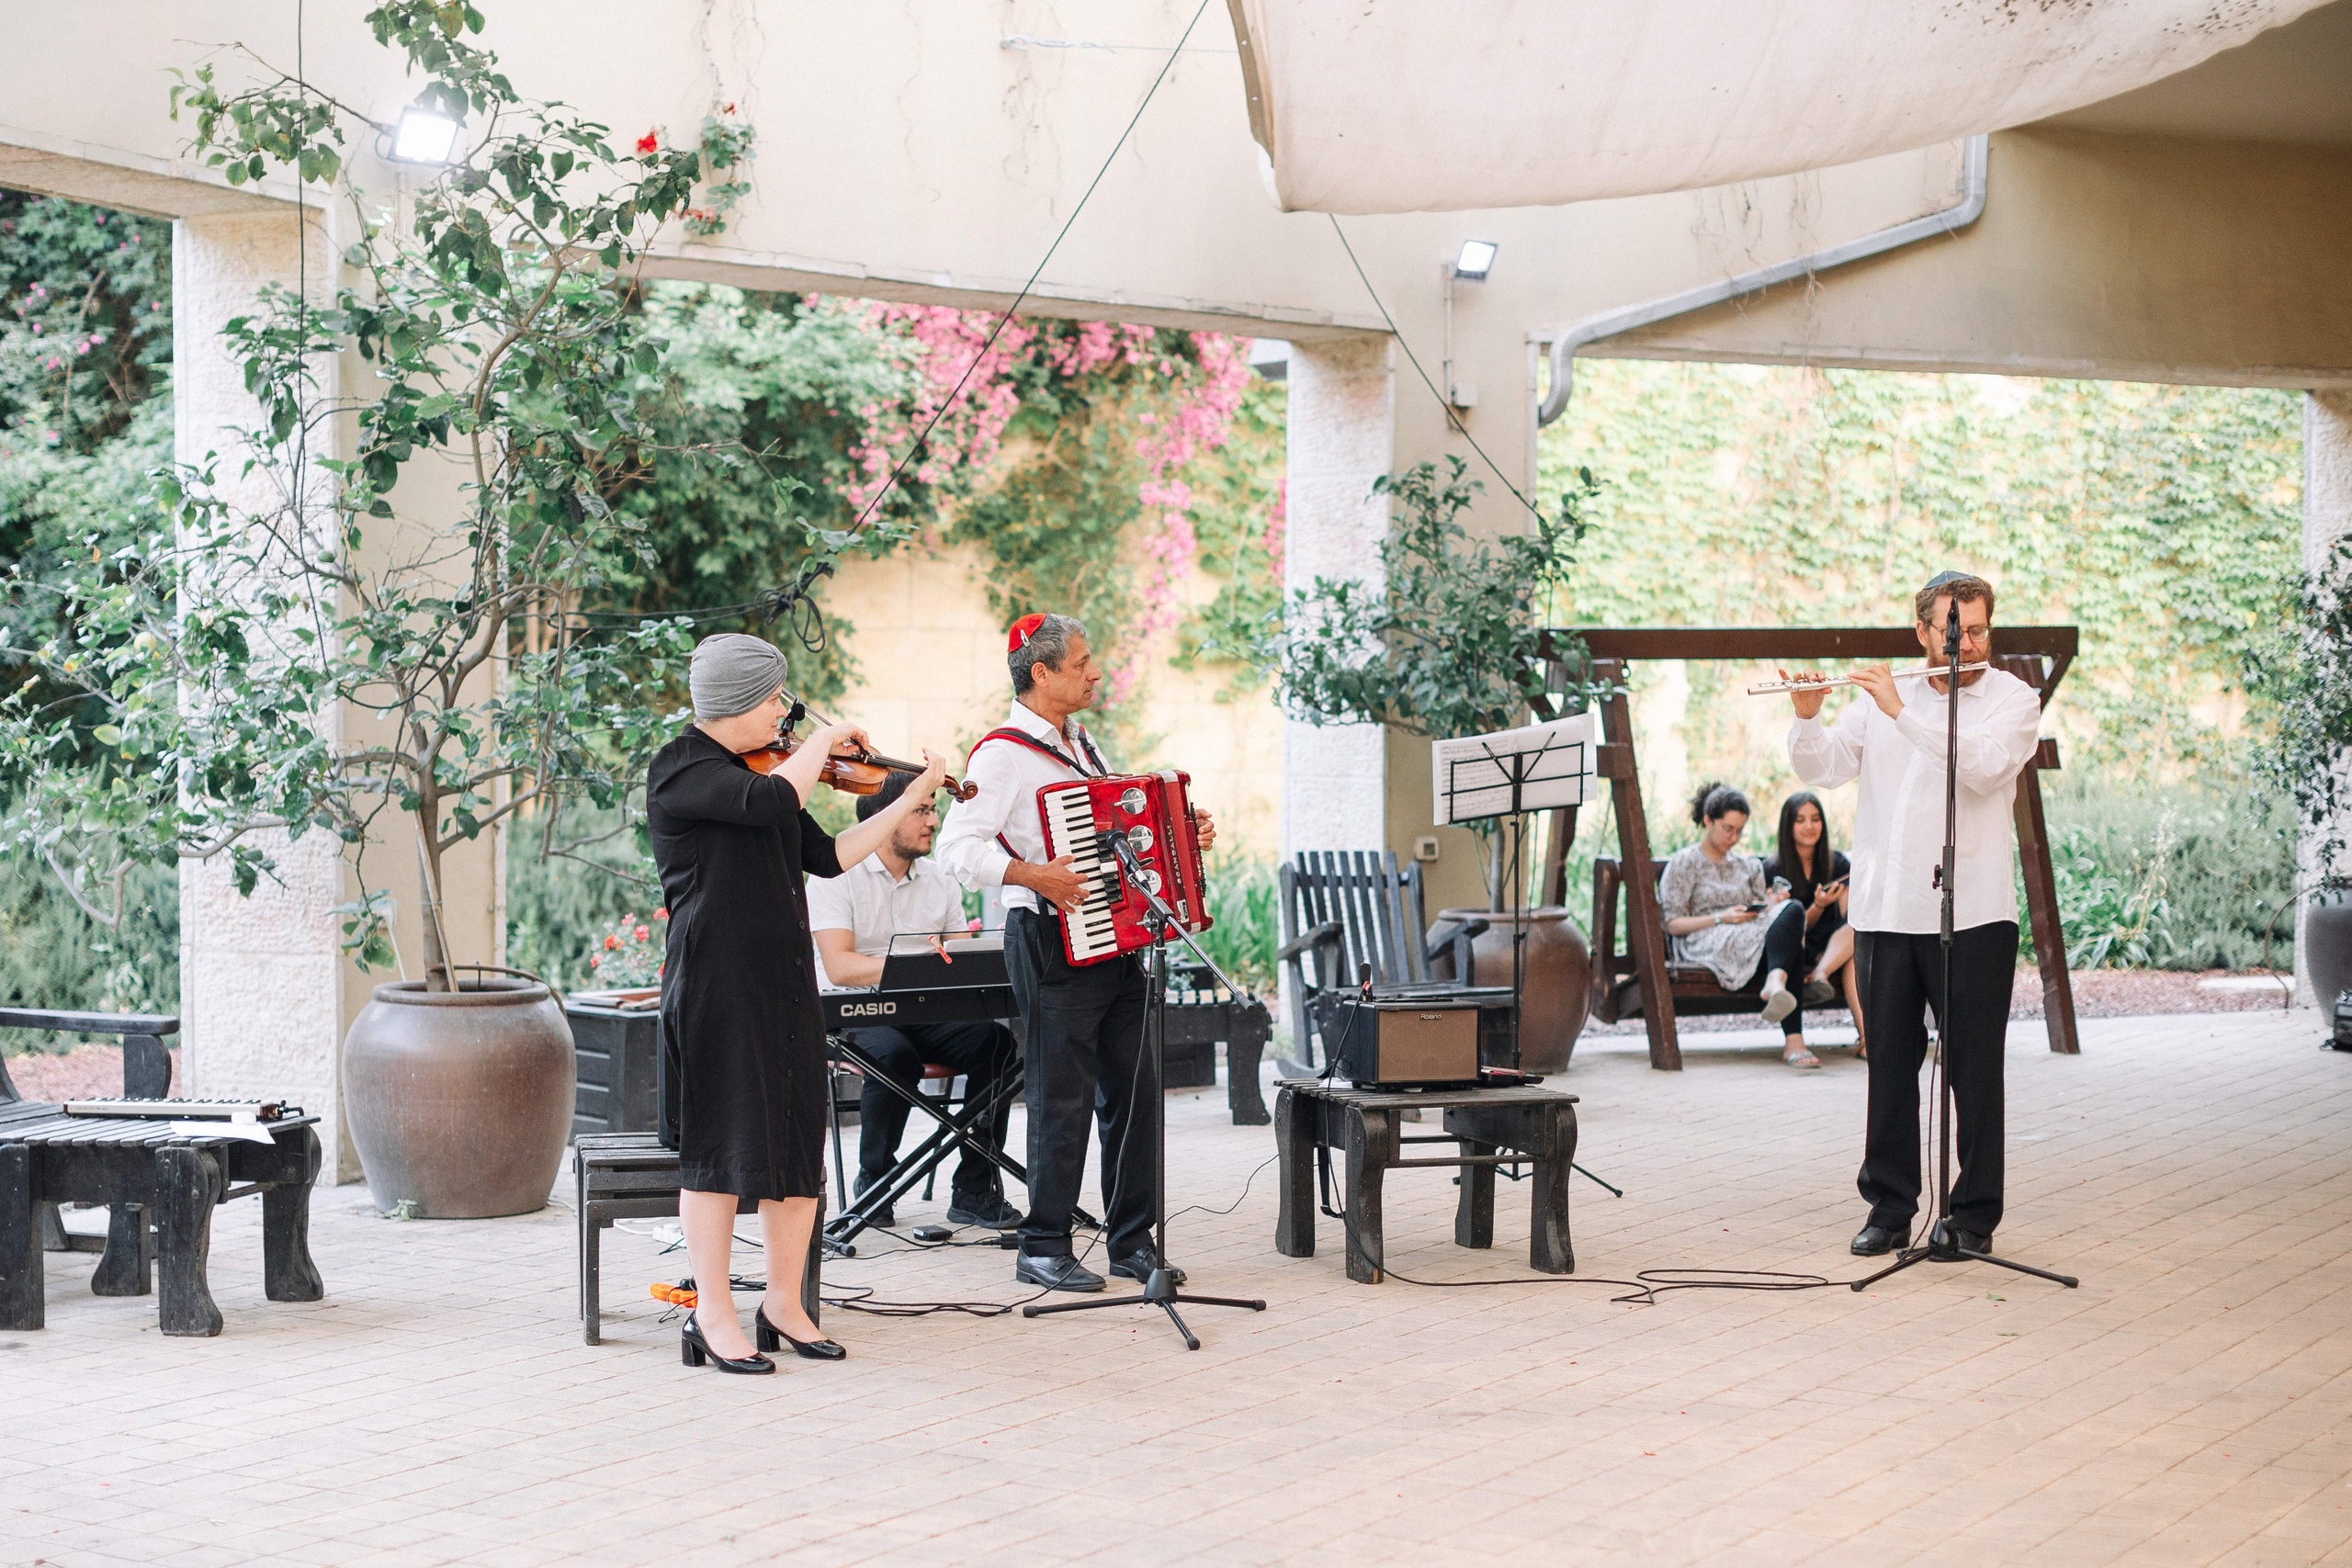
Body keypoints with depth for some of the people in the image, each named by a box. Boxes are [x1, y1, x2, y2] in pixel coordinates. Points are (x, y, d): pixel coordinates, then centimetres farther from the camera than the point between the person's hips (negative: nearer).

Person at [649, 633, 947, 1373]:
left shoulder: (756, 769, 16)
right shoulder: (679, 770, -11)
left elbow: (828, 856, 15)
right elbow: (774, 801, -27)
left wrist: (911, 799, 12)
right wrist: (823, 741, -11)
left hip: (785, 979, 8)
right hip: (717, 983, -8)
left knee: (799, 1141, 9)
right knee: (724, 1143, -4)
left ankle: (784, 1304, 19)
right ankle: (713, 1317, 3)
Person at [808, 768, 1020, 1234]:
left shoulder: (939, 881, 12)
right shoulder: (837, 875, -6)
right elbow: (839, 967, -18)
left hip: (925, 1014, 5)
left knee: (995, 1040, -23)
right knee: (895, 1054, -37)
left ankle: (974, 1190, -17)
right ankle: (873, 1184, -14)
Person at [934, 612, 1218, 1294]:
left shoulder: (1081, 744, 18)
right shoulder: (1003, 753, -10)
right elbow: (958, 846, -20)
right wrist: (1034, 875, -28)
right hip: (1052, 948, -8)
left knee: (1135, 1090, 7)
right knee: (1063, 1099, -5)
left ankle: (1132, 1238, 16)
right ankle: (1044, 1249, 4)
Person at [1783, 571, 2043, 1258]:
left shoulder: (2013, 700, 1)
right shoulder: (1879, 699, 12)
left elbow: (1981, 764, -18)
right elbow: (1819, 769, 7)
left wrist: (1902, 712, -20)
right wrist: (1807, 716, -12)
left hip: (1973, 916, -3)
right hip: (1886, 911, 3)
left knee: (1973, 1068, 1)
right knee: (1890, 1065, 7)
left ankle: (1974, 1215, 9)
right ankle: (1889, 1207, 16)